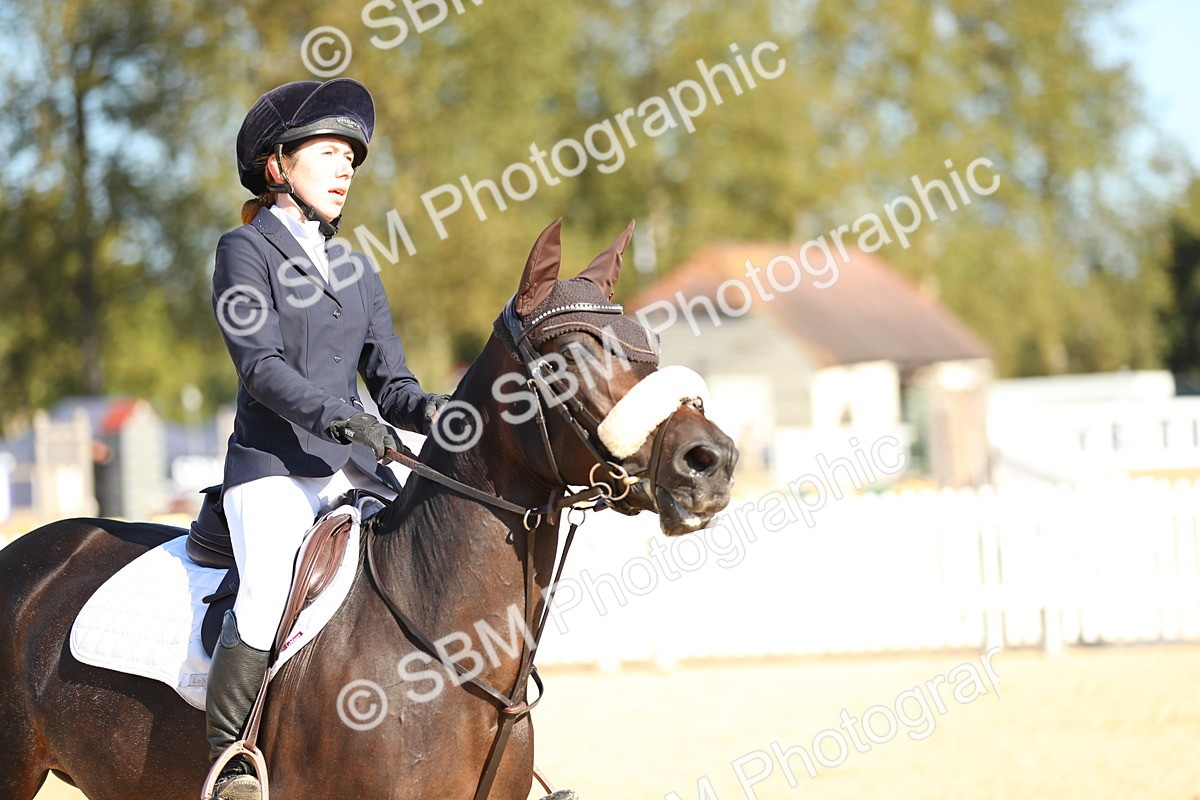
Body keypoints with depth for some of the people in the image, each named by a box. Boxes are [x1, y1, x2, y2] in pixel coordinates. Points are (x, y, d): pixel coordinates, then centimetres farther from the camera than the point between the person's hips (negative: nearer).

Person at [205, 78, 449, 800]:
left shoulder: (357, 272, 21)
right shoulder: (245, 252, 2)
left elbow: (391, 383, 15)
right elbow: (260, 364, -12)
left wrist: (433, 413, -8)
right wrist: (339, 415, -26)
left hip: (359, 470, 6)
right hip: (274, 468, -6)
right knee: (269, 600, -29)